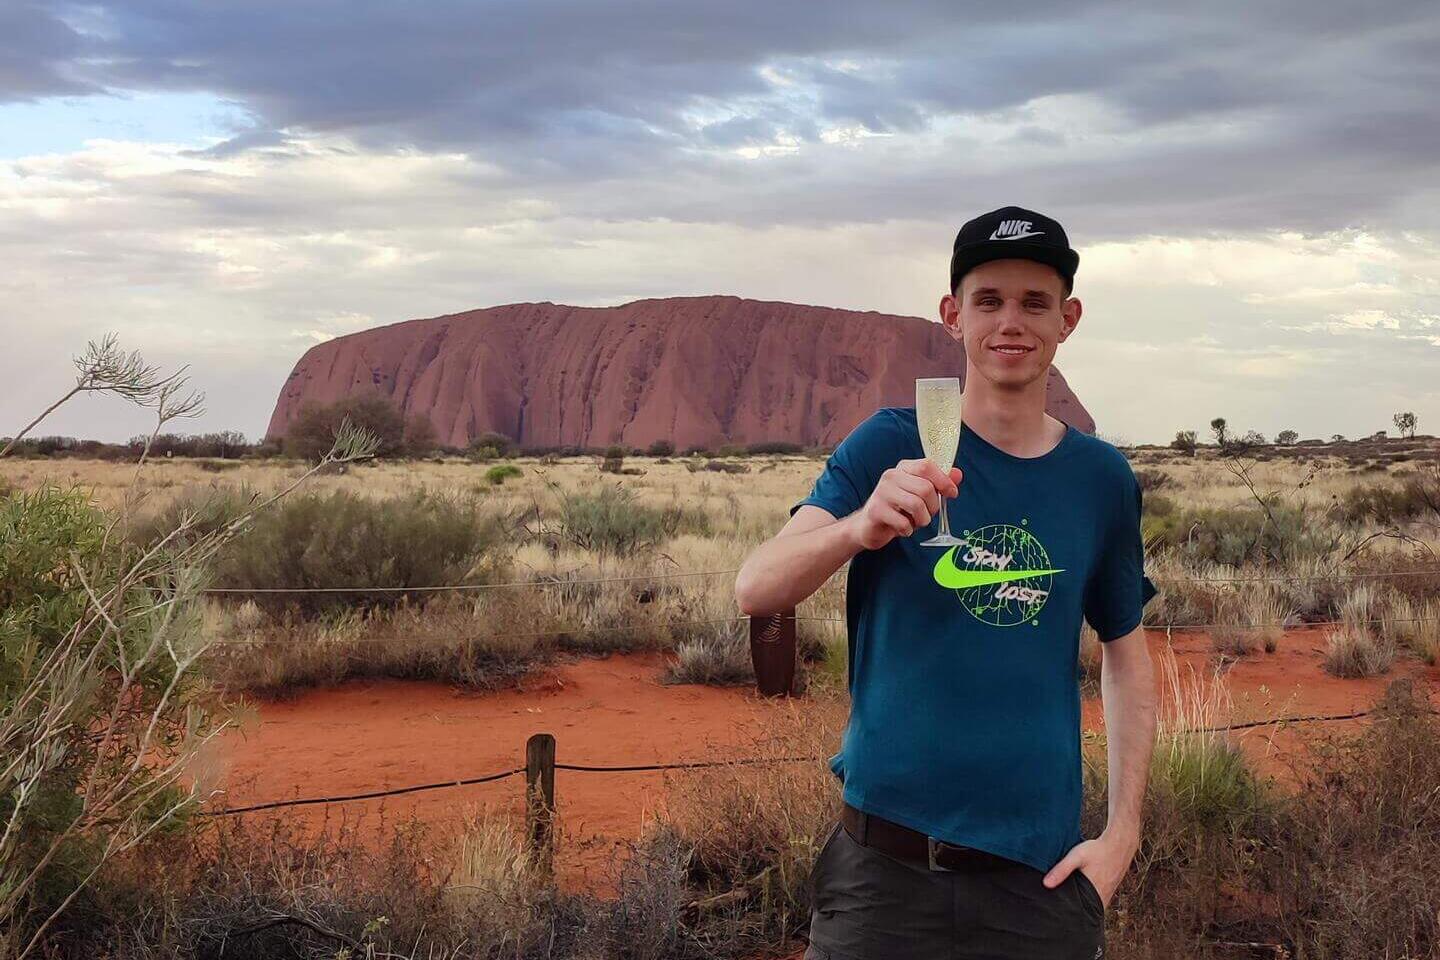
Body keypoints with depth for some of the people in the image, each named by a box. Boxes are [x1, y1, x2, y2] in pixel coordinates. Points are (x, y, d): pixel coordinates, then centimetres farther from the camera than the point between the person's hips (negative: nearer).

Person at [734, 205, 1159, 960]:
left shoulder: (1103, 478, 3)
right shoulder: (889, 444, -5)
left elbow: (1127, 656, 13)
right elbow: (754, 591, -16)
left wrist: (1121, 833, 4)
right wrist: (862, 528, -35)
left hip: (1038, 872, 3)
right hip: (885, 868, -2)